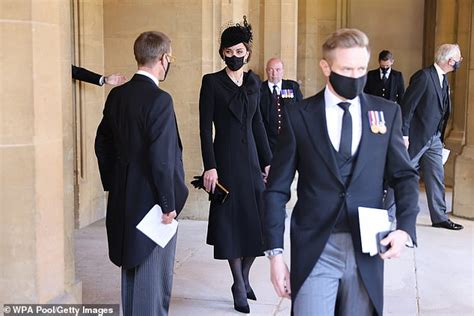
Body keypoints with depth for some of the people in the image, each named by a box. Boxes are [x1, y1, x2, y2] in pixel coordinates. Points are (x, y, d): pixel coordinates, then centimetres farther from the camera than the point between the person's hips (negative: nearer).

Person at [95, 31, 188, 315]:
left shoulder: (116, 95, 4)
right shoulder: (160, 100, -19)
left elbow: (103, 143, 11)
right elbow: (161, 158, -22)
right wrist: (169, 204, -14)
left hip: (123, 199, 8)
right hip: (153, 200, -8)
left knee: (132, 267, 21)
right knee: (154, 273, 4)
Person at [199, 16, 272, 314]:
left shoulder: (253, 81, 9)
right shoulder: (212, 82, -5)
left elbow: (257, 123, 13)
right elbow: (205, 127, -8)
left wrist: (267, 161, 11)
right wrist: (209, 166, -15)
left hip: (251, 158, 4)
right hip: (226, 159, -4)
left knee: (259, 220, 4)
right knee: (232, 221, 3)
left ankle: (244, 276, 27)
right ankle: (239, 286, 17)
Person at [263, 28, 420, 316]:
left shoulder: (387, 112, 5)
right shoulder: (299, 116, -1)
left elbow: (405, 175, 8)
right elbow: (277, 189, 0)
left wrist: (405, 227, -10)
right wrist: (275, 252, -5)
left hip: (367, 249, 2)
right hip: (315, 249, -2)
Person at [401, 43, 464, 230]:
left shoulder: (443, 78, 11)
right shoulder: (423, 76, -16)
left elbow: (442, 109, 14)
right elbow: (407, 106, -18)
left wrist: (440, 135, 8)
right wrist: (404, 135, -20)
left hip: (434, 138, 8)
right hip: (416, 137, -8)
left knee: (437, 178, 10)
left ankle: (439, 217, 17)